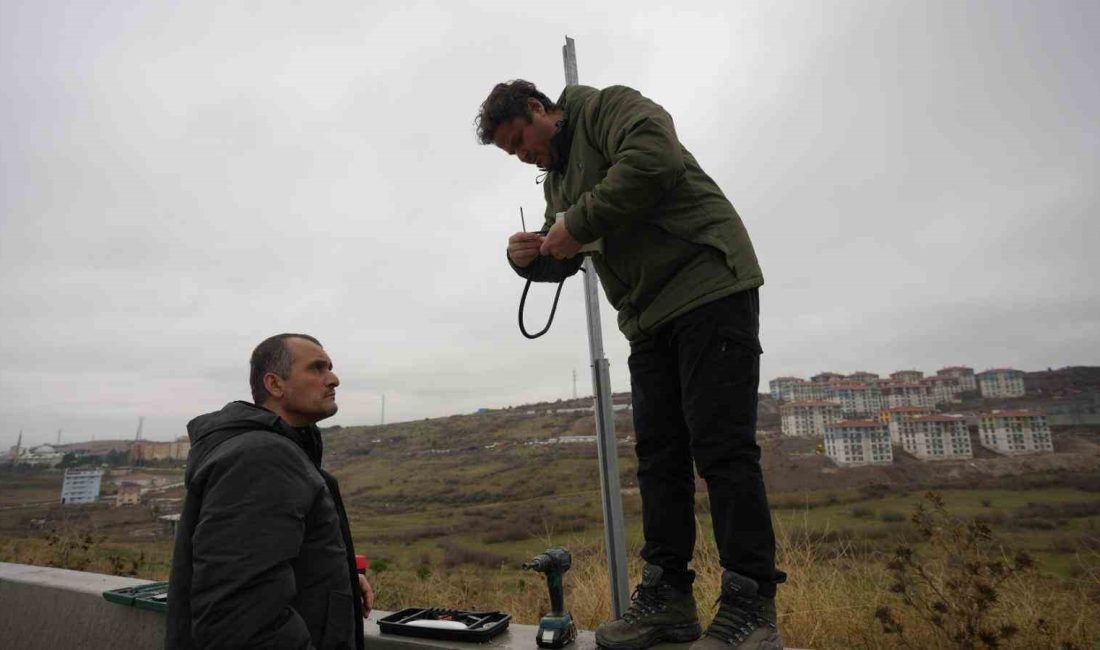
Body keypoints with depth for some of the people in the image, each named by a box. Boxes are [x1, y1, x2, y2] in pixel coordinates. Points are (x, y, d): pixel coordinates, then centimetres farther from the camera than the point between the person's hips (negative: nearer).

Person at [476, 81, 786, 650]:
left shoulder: (608, 106, -1)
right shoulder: (556, 178, 23)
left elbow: (656, 157, -23)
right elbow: (563, 263, 22)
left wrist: (576, 223, -19)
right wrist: (528, 257, -1)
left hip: (710, 287, -9)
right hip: (650, 318, 9)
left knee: (721, 446, -10)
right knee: (658, 454, 4)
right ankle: (667, 595, 11)